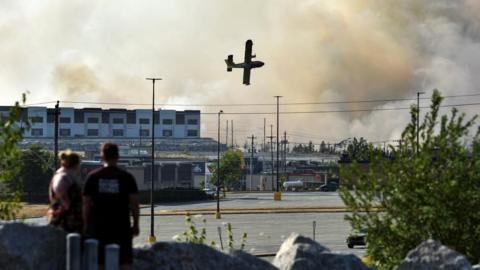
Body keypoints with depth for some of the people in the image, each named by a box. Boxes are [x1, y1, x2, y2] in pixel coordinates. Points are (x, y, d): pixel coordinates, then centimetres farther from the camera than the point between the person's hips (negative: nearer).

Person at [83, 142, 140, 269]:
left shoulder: (92, 177, 1)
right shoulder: (127, 177, -1)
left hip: (98, 228, 1)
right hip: (121, 228, -1)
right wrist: (135, 224, 6)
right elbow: (134, 203, -3)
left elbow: (86, 204, 1)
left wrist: (86, 225, 9)